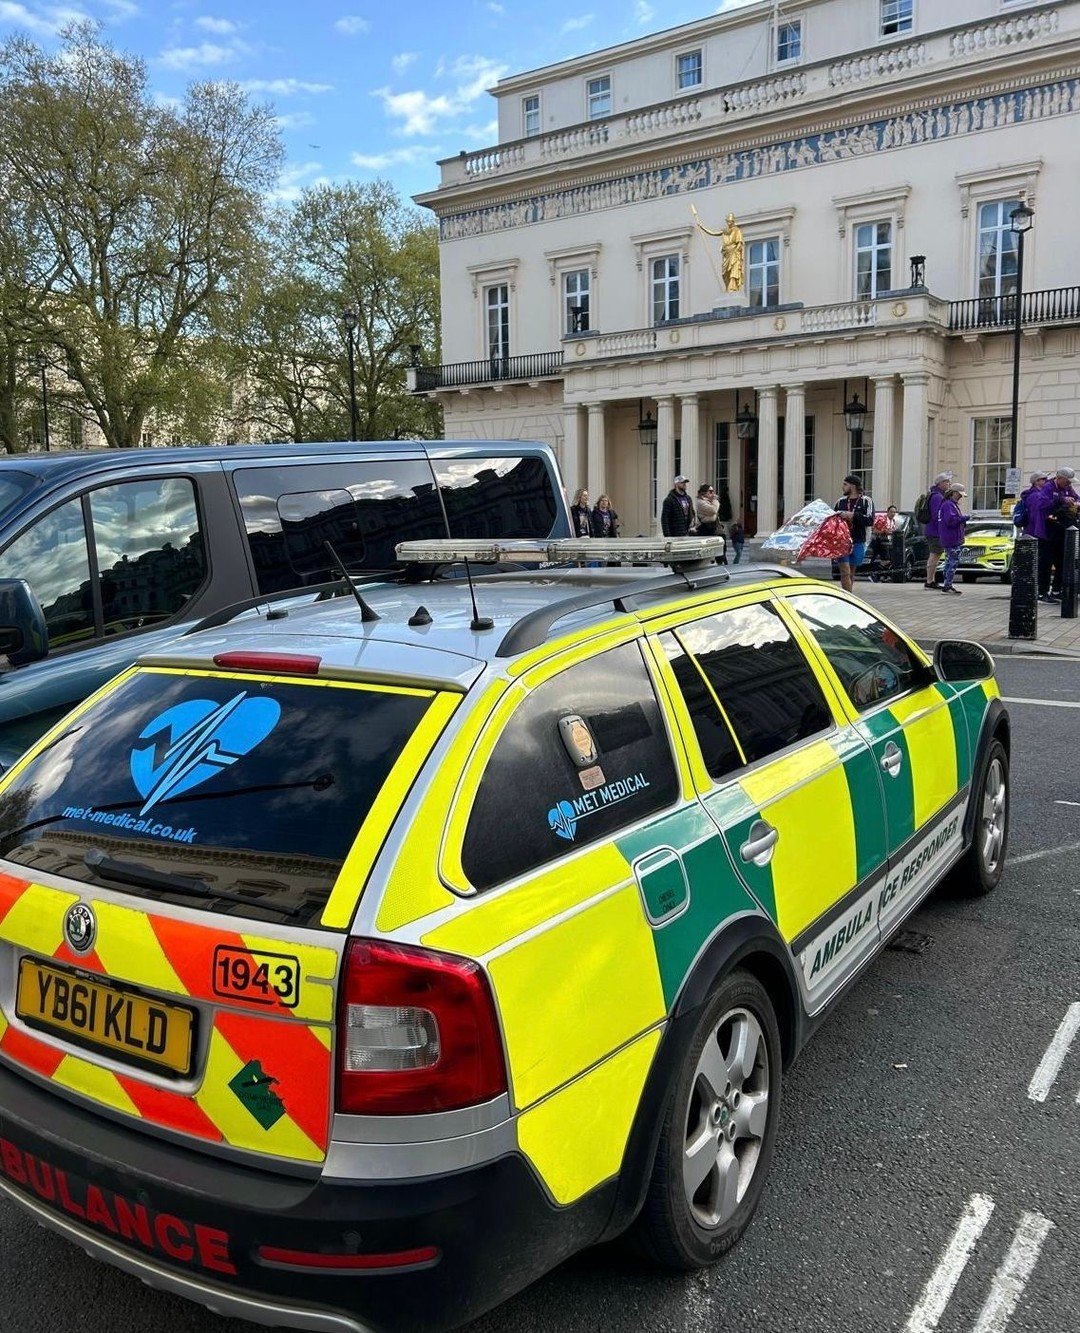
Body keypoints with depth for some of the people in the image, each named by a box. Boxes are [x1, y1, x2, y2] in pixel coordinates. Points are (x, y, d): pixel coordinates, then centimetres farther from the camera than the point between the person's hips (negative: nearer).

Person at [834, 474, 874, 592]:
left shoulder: (866, 501, 2)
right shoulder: (841, 501, 11)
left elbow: (870, 520, -11)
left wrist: (853, 516, -19)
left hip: (858, 543, -1)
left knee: (851, 573, 10)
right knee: (845, 572, -11)